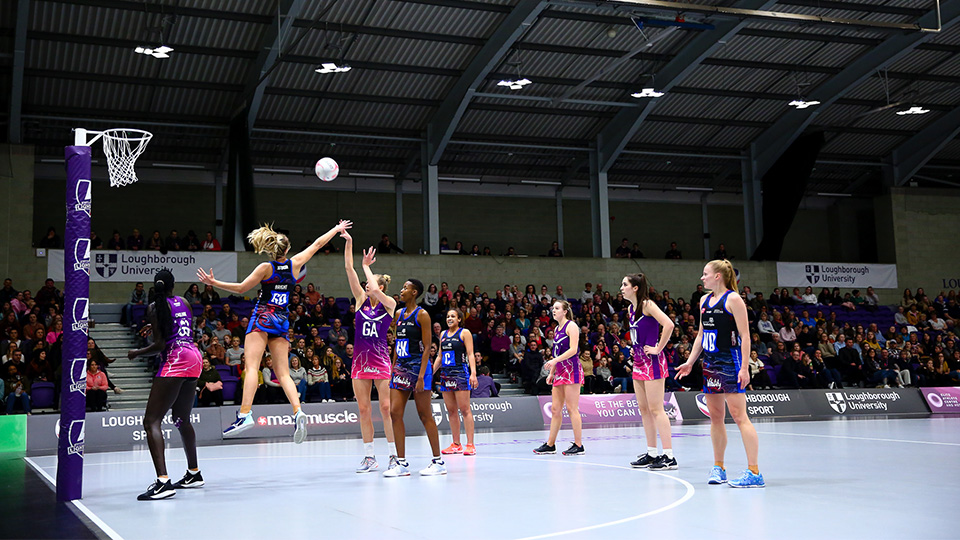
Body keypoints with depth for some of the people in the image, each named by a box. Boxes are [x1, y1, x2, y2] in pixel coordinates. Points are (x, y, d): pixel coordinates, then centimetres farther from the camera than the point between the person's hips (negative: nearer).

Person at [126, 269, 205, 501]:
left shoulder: (155, 307, -4)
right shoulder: (183, 302, 15)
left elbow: (159, 345, -10)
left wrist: (137, 353, 7)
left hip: (175, 360, -7)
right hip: (195, 358, 8)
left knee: (151, 421, -9)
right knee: (182, 420, 22)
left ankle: (163, 481, -23)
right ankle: (194, 473, 33)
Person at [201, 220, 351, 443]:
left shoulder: (266, 268, -4)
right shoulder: (295, 264, 6)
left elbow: (241, 288, -1)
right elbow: (317, 244, 18)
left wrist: (213, 282, 6)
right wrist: (337, 229, 30)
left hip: (262, 318, -4)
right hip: (282, 321, 4)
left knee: (251, 367, -13)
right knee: (283, 373, 3)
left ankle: (245, 414, -27)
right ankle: (298, 413, -15)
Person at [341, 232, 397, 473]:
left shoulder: (389, 304, -1)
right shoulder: (361, 300, 8)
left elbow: (376, 291, -22)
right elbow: (349, 269, 2)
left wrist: (366, 266, -9)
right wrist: (348, 243, -5)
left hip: (381, 360, -4)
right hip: (360, 360, 4)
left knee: (386, 409, -4)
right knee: (364, 410, 4)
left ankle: (394, 454, 4)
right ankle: (369, 457, 9)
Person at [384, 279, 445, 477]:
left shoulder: (422, 315, -8)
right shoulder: (399, 314, 13)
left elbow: (427, 347, -12)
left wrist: (421, 375, -19)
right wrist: (393, 368, 14)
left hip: (418, 366, -7)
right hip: (401, 366, 7)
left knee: (425, 415, -2)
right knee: (395, 412, 0)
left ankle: (438, 462, 7)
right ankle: (402, 463, 5)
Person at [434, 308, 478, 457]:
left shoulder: (464, 333, 0)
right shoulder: (443, 334, 17)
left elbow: (470, 355, -7)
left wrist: (473, 373, -17)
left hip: (460, 373, -6)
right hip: (445, 374, 6)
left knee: (465, 409, -9)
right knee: (451, 411, 6)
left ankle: (470, 444, -9)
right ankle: (456, 444, 11)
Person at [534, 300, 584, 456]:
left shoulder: (571, 326, -6)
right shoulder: (557, 328, 19)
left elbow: (573, 349, -16)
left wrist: (555, 360, -21)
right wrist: (551, 372, 20)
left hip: (571, 370, -9)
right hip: (560, 372, 9)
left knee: (572, 408, -8)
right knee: (555, 409, 8)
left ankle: (578, 445, -4)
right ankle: (550, 445, 13)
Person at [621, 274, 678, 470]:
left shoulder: (647, 305, -12)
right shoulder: (630, 309, 14)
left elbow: (669, 325, -24)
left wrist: (658, 348, -18)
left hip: (652, 362, -9)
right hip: (639, 362, 9)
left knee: (655, 409, -10)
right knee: (644, 409, 10)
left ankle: (669, 457, -8)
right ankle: (652, 454, 17)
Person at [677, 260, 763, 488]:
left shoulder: (733, 299, -9)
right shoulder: (704, 300, 14)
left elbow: (745, 335, -13)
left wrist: (744, 368, -19)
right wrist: (690, 362, 17)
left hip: (730, 364, -8)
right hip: (710, 364, 8)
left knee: (739, 415, -11)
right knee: (715, 416, 11)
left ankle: (754, 472, -10)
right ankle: (718, 468, 21)